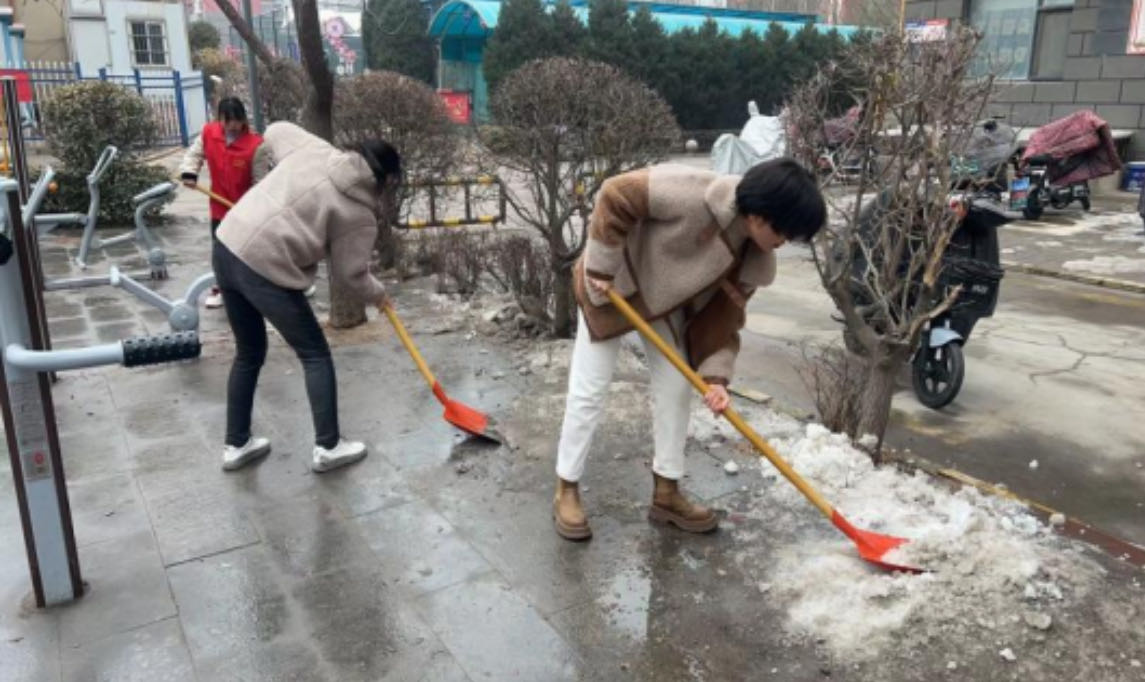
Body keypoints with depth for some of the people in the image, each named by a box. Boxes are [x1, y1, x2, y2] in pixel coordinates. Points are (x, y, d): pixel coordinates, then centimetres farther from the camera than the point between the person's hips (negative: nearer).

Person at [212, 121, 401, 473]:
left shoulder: (315, 148, 10)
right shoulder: (360, 215, -5)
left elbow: (275, 132, 26)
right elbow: (350, 273, 2)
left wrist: (264, 183, 39)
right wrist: (377, 295, 21)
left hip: (227, 247, 8)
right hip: (267, 271, -7)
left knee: (249, 352, 22)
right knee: (315, 355, 10)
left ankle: (236, 444, 31)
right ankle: (328, 447, 15)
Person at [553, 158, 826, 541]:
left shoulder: (755, 261, -15)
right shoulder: (693, 194, -37)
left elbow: (725, 318, -7)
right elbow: (616, 195, -32)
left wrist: (715, 376, -20)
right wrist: (601, 270, -27)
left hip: (669, 302, 6)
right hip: (611, 285, -6)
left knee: (676, 389, 5)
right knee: (589, 391, -2)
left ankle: (666, 493, 20)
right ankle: (566, 491, 13)